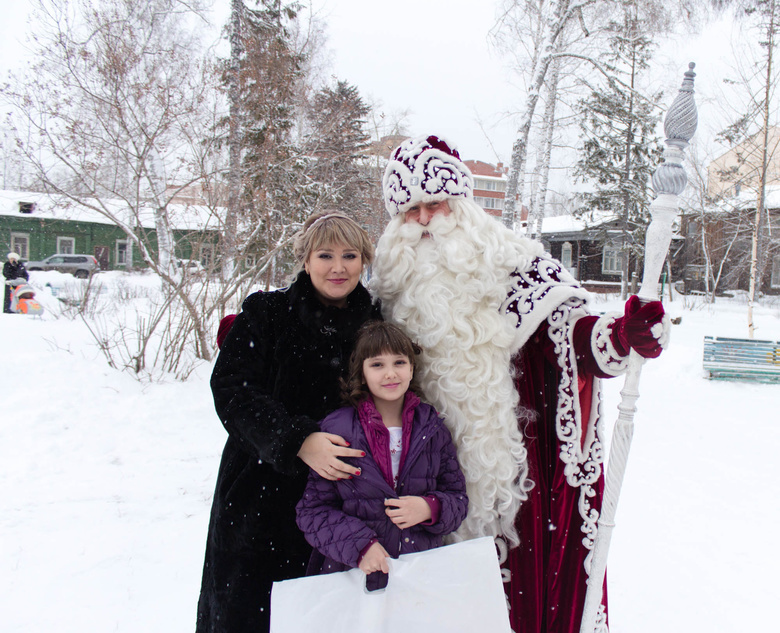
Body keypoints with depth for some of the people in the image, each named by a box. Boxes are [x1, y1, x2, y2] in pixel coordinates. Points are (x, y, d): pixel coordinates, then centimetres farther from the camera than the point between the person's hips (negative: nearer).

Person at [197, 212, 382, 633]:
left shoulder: (376, 325, 6)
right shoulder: (265, 313, -1)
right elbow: (232, 389, -12)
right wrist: (297, 440, -25)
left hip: (339, 500, 2)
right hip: (261, 495, -1)